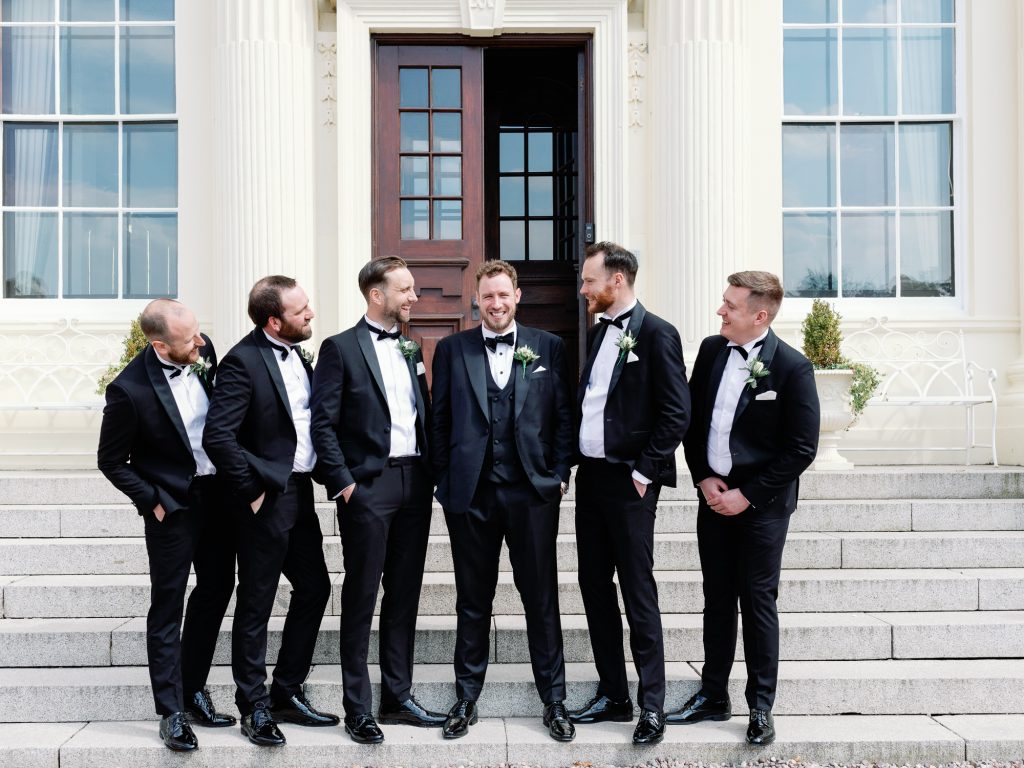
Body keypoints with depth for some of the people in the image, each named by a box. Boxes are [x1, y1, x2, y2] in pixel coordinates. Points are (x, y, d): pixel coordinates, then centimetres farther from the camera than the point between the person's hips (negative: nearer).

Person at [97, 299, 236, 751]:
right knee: (168, 606, 3)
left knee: (216, 590, 15)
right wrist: (152, 501, -13)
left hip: (217, 491, 7)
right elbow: (111, 461, -9)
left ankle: (193, 691, 31)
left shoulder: (203, 351, -7)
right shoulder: (130, 389, -22)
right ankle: (172, 713, 14)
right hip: (172, 505, -6)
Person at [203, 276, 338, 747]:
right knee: (256, 603, 4)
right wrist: (253, 490, -17)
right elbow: (217, 436, -23)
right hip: (267, 497, -8)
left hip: (300, 492, 9)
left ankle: (287, 693, 28)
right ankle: (254, 707, 17)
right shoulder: (243, 361, -17)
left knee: (314, 589, 15)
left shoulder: (296, 353, 8)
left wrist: (320, 473, 9)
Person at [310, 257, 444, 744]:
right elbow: (324, 423, -8)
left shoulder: (411, 350, 15)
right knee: (361, 598, 2)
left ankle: (397, 698, 22)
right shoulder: (341, 348, -4)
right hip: (368, 485, -6)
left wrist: (432, 472, 8)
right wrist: (343, 483, -13)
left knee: (404, 595, 11)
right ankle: (357, 709, 11)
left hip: (414, 484, 6)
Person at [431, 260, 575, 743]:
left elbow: (563, 415, 6)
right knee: (472, 601, 11)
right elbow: (440, 419, 7)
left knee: (542, 599, 6)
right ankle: (466, 699, 24)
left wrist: (560, 474, -1)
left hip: (533, 491, 0)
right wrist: (444, 480, 2)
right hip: (470, 493, 1)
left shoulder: (548, 348, 5)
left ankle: (554, 701, 19)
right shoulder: (451, 349, 6)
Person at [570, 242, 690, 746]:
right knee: (594, 586, 11)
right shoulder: (598, 332, 13)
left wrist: (645, 470, -15)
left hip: (628, 481, -8)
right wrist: (576, 460, 11)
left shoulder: (656, 334, -10)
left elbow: (677, 412, -14)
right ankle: (612, 695, 23)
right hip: (590, 476, 8)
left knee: (638, 591, -2)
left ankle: (652, 705, 9)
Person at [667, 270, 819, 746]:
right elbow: (692, 419, 10)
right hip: (713, 496, 5)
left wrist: (747, 495, -13)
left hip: (761, 503, -5)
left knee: (758, 603, 4)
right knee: (717, 599, 13)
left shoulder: (791, 367, -13)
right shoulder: (711, 350, 2)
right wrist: (704, 478, -2)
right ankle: (713, 696, 26)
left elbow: (802, 448, -13)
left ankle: (761, 707, 18)